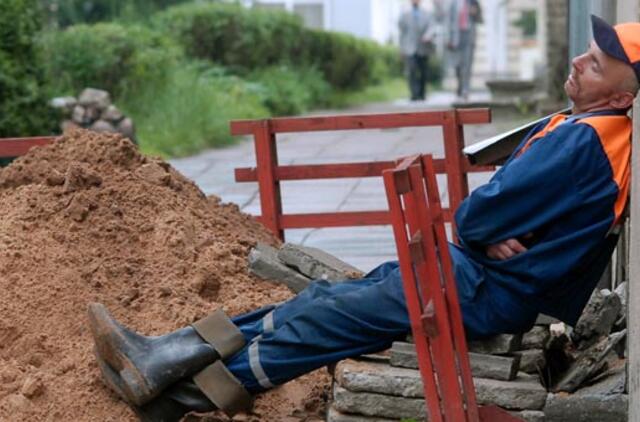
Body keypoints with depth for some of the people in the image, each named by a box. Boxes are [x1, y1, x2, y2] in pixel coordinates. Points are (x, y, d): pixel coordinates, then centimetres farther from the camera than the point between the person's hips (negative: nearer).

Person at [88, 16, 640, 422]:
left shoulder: (582, 141, -22)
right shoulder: (572, 129, 11)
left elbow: (476, 216, -22)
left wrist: (477, 229, 0)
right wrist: (489, 233, -10)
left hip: (491, 291, -9)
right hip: (477, 267, 9)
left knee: (327, 319, -8)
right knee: (325, 298, 2)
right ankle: (167, 361, 0)